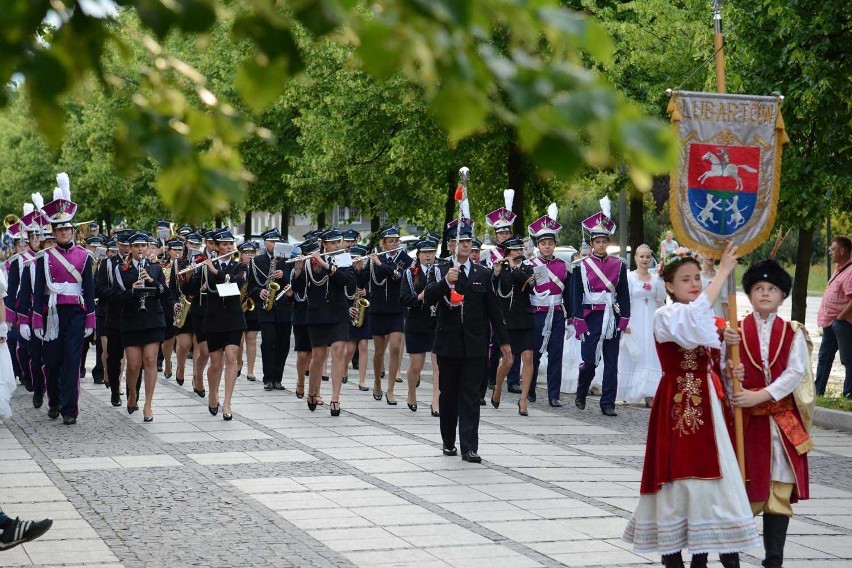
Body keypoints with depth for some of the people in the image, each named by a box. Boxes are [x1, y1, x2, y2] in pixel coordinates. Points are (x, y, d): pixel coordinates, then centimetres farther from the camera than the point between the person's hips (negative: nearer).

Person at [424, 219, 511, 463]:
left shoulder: (483, 273, 8)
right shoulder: (439, 271, 4)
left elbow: (493, 309, 10)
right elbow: (429, 298, -11)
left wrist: (504, 340, 10)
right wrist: (446, 282, -27)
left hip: (475, 344, 0)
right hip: (448, 343, 0)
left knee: (471, 396, -5)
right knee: (448, 395, 8)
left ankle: (469, 447, -8)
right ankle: (448, 442, 21)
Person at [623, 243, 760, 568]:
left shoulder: (710, 319, 12)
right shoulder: (666, 317, -9)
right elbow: (694, 316, -31)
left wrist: (731, 372, -4)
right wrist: (724, 271, -30)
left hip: (708, 405, 6)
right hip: (679, 407, -6)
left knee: (708, 475, 3)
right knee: (678, 476, -3)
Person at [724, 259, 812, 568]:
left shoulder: (793, 333, 5)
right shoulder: (736, 331, 4)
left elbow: (795, 373, -8)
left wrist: (759, 396, -19)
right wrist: (726, 345, -26)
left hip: (782, 423, 1)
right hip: (744, 420, -1)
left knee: (779, 492, 1)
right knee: (740, 490, 1)